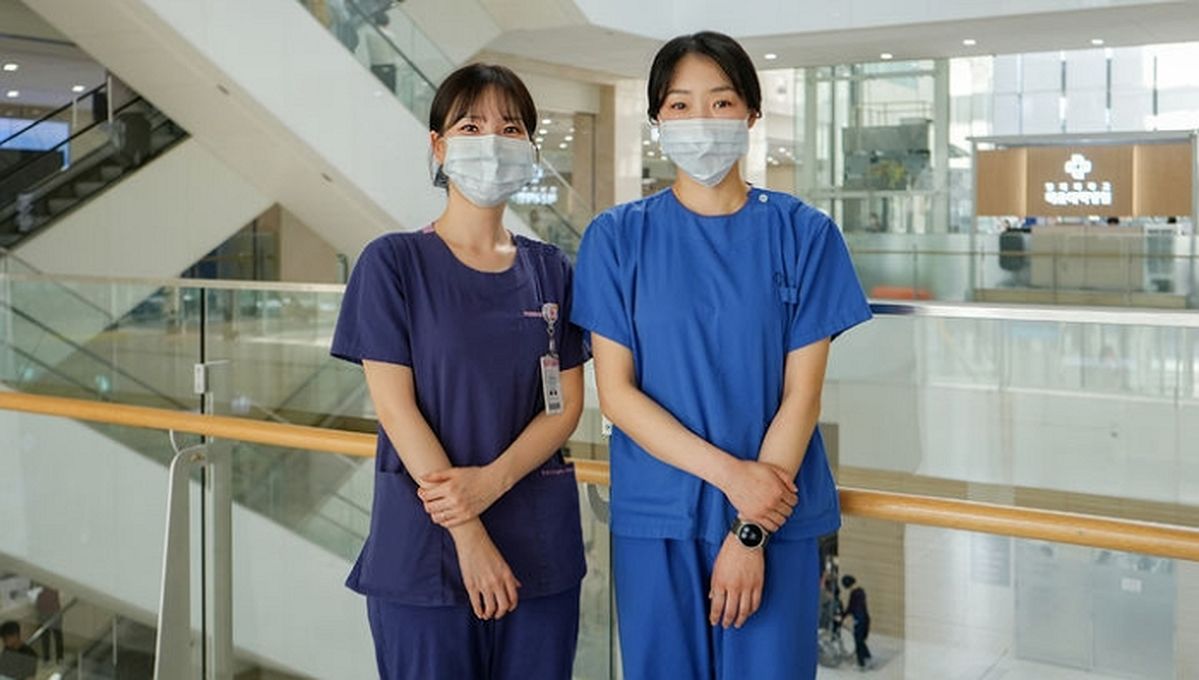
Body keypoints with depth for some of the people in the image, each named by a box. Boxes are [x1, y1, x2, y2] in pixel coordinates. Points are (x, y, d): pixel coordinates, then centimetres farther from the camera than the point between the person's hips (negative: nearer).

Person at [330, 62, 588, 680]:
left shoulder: (549, 270, 7)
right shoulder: (393, 262, -3)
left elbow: (566, 405, 3)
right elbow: (395, 407, -9)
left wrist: (491, 482, -14)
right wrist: (468, 536, -14)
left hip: (542, 548, 3)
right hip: (424, 548, -3)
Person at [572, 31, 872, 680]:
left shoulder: (803, 233, -1)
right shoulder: (618, 236, 0)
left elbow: (801, 394, -4)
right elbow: (616, 392, -4)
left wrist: (750, 530, -10)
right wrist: (729, 473, -14)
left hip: (775, 516, 0)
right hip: (655, 519, 1)